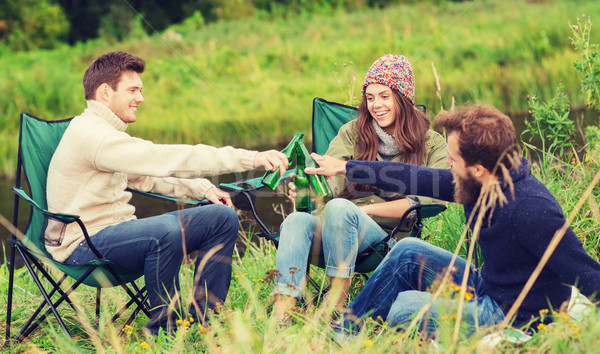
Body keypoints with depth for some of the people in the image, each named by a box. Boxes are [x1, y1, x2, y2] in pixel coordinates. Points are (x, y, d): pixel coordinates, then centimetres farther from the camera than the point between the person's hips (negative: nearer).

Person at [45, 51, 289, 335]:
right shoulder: (90, 134, -19)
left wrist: (202, 189, 8)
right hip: (82, 244, -10)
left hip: (116, 230, 10)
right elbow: (165, 159, -27)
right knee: (166, 230, -40)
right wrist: (250, 159, -28)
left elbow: (145, 175, 27)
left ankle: (204, 320, 5)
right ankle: (163, 330, -22)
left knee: (222, 217, 3)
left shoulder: (105, 132, 16)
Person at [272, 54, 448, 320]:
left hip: (389, 235, -2)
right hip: (339, 227, 3)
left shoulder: (432, 144, 7)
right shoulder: (352, 133, 14)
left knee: (339, 208, -33)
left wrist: (366, 209, -10)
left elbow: (427, 201, -5)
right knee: (296, 221, -31)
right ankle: (280, 316, -44)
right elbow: (328, 185, 0)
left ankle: (337, 304, -28)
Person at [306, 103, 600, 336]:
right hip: (485, 287, 9)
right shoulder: (479, 185, -3)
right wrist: (345, 167, 17)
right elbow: (417, 179, 9)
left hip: (515, 318, -9)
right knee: (408, 252, 9)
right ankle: (346, 332, 15)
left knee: (405, 307, -16)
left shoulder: (530, 209, -31)